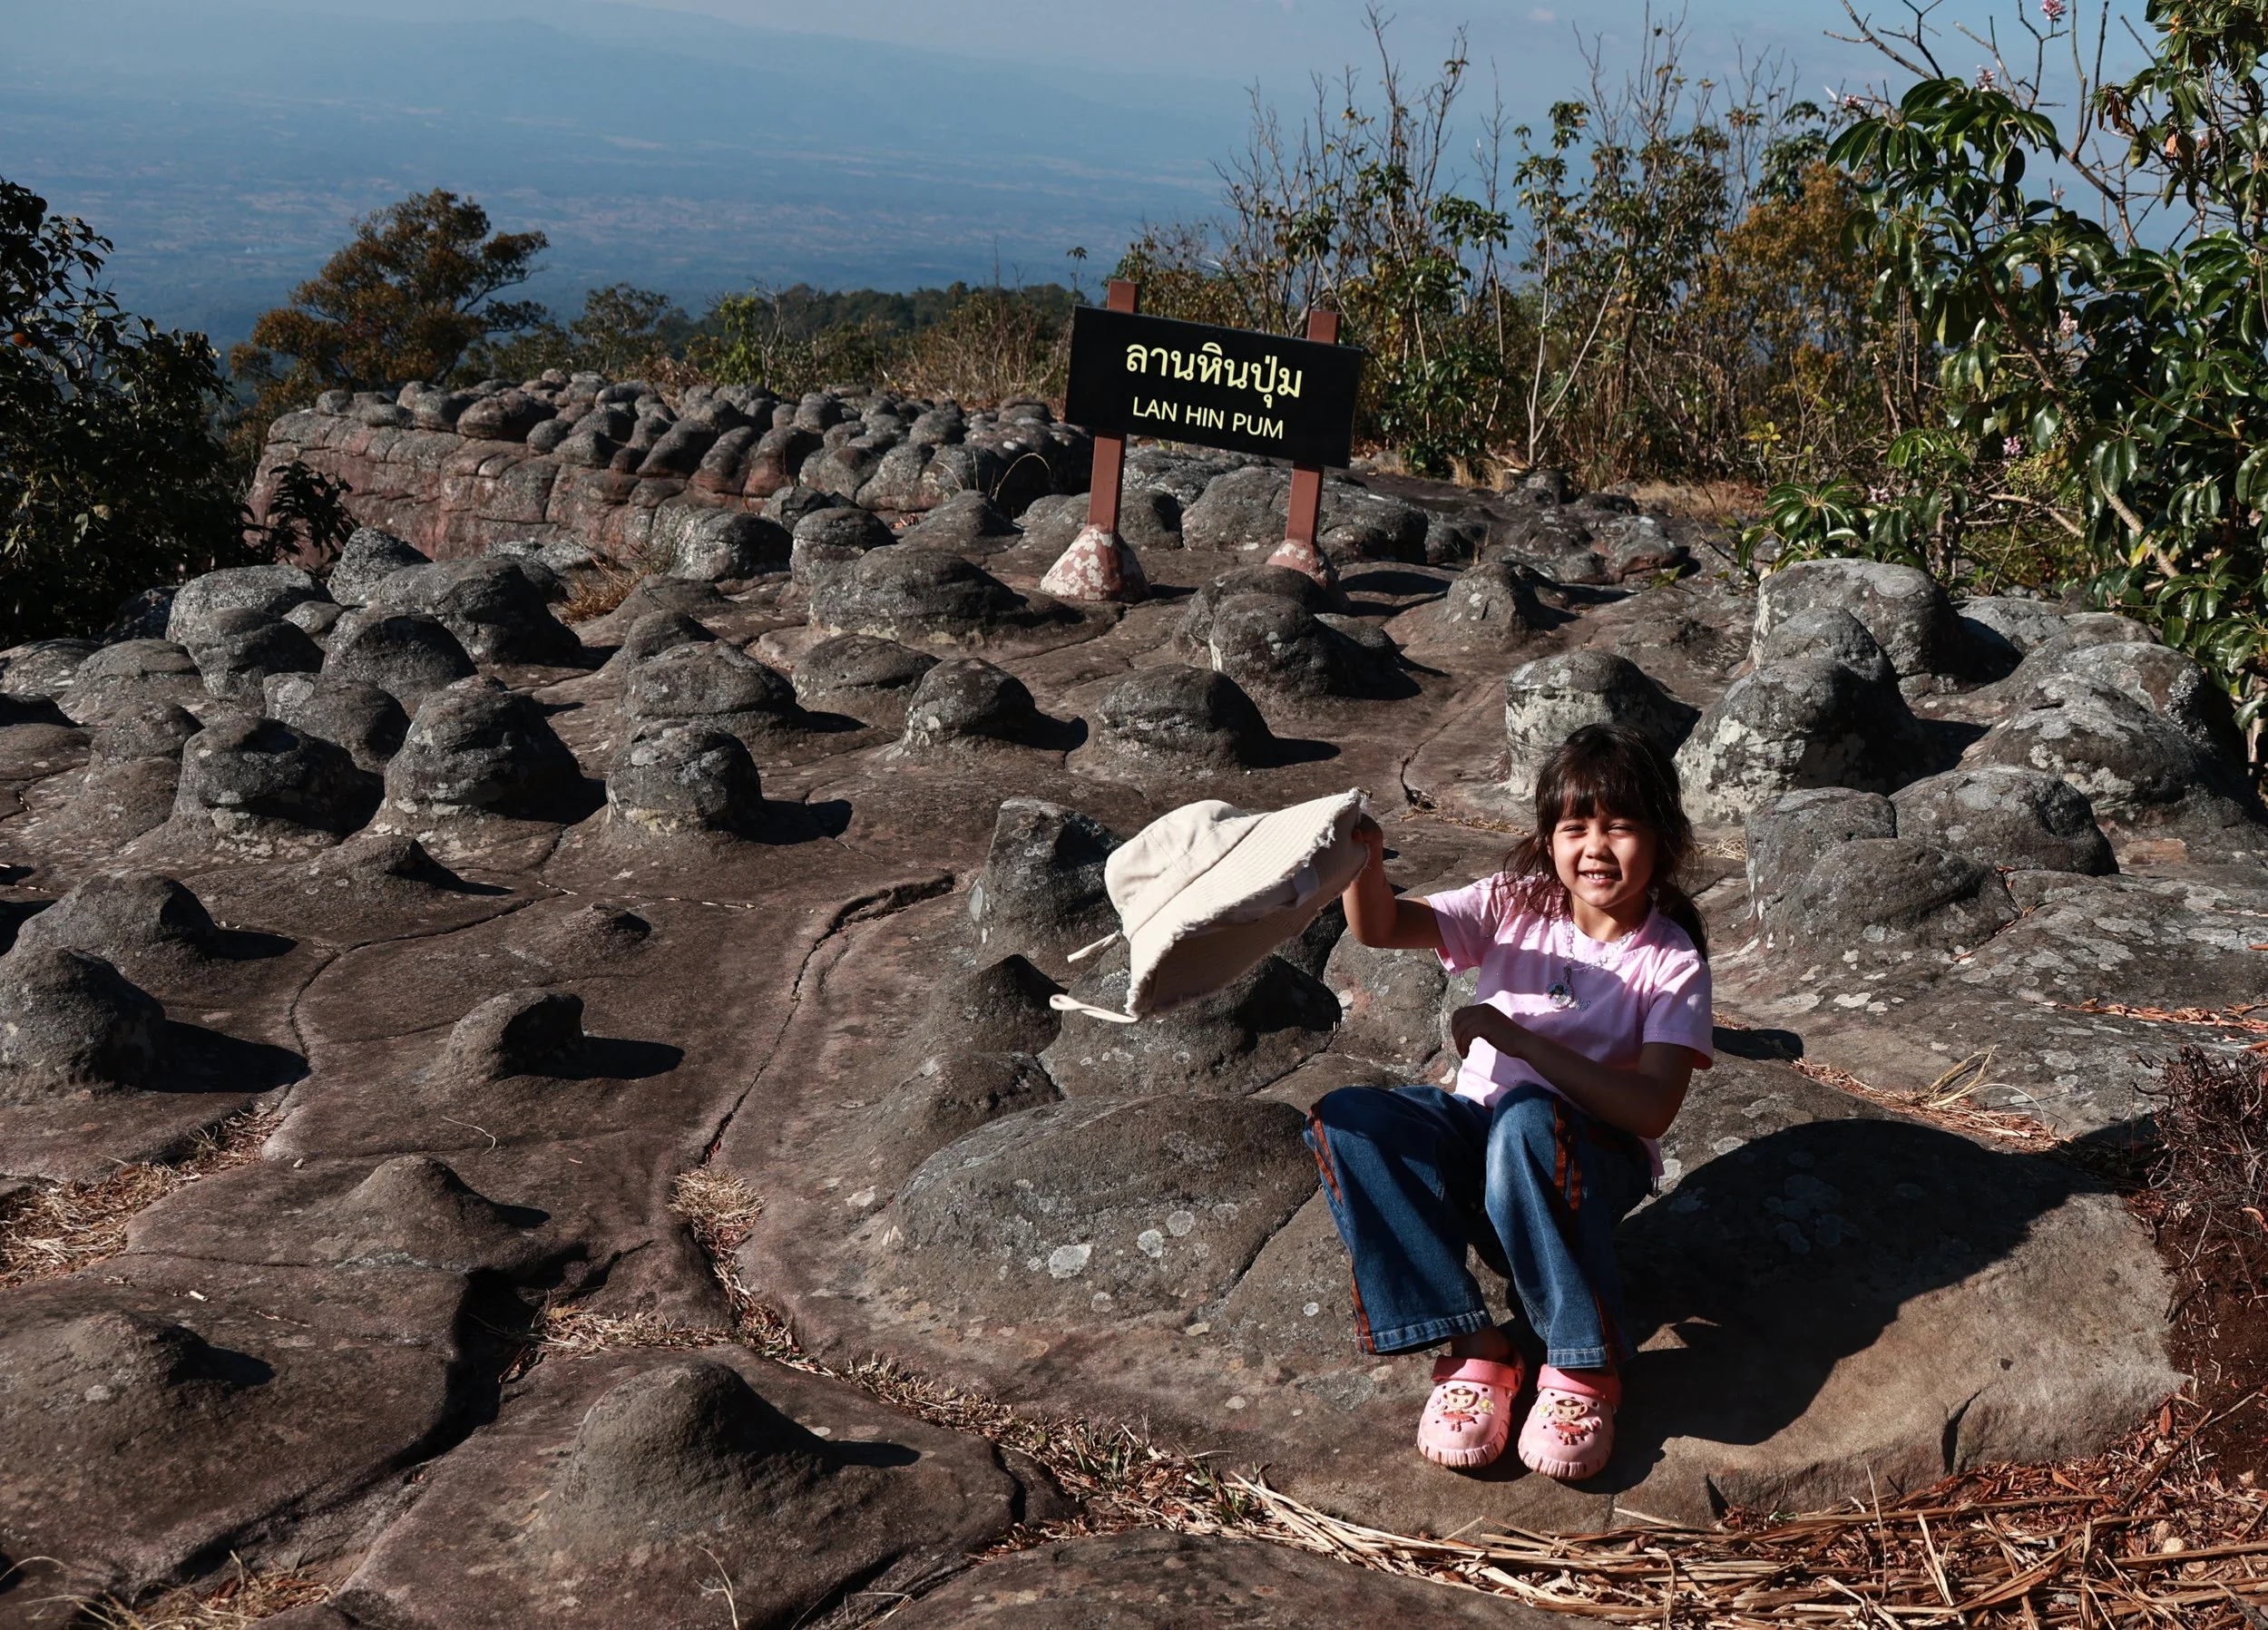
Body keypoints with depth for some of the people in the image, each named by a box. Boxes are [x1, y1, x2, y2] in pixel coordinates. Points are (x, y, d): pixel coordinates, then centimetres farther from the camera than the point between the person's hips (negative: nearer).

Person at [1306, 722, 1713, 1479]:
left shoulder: (1672, 961, -9)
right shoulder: (1514, 906, -1)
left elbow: (1652, 1108, -21)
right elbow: (1381, 926, -13)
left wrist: (1517, 1038, -26)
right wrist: (1364, 859, -36)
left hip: (1590, 1163, -4)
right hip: (1479, 1139, 4)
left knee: (1526, 1120, -38)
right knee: (1347, 1120, -24)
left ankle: (1583, 1365, -24)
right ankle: (1473, 1346, -23)